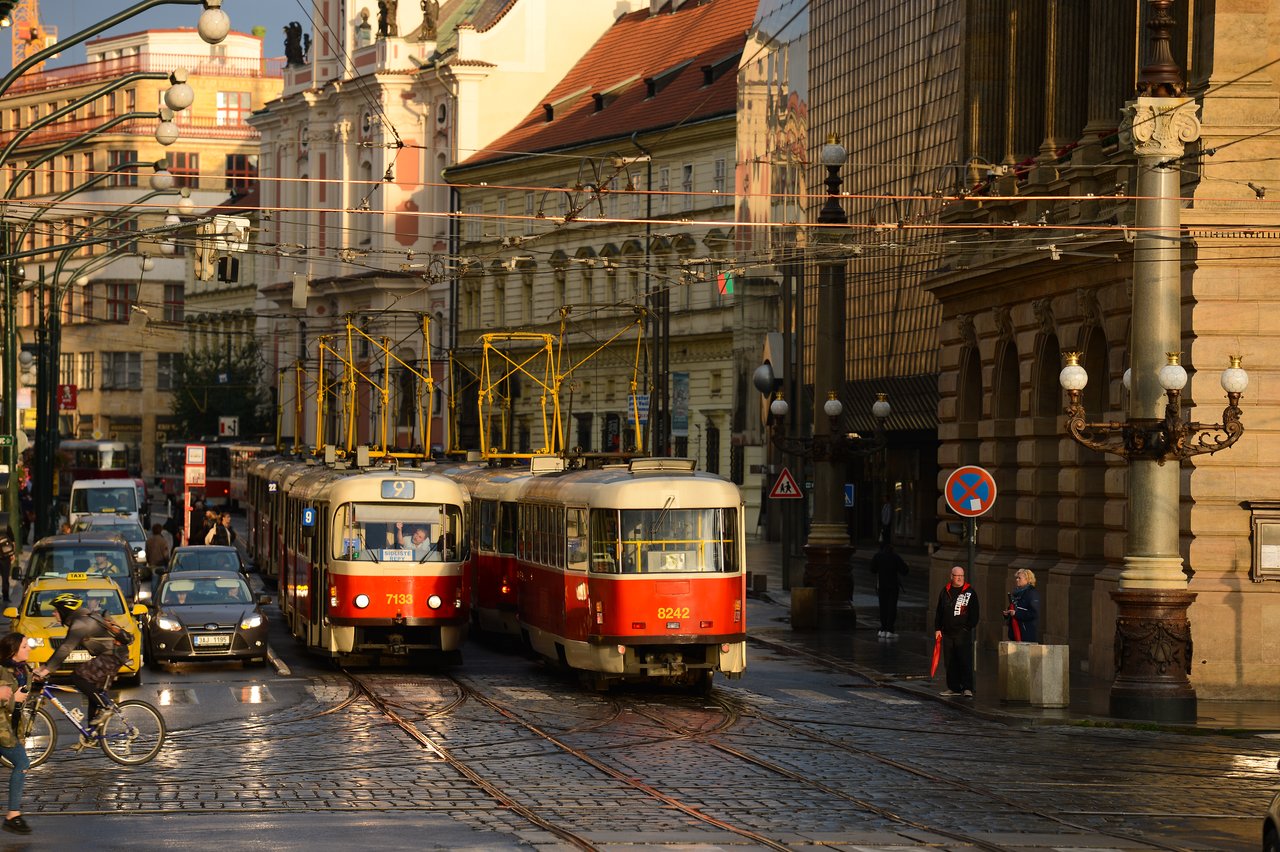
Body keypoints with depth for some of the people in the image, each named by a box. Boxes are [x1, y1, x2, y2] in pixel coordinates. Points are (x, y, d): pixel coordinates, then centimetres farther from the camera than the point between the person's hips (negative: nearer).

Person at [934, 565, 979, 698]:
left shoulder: (970, 592, 2)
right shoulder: (945, 591, 14)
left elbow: (974, 612, 1)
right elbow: (939, 612, 16)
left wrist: (970, 626, -9)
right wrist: (937, 628, 11)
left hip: (963, 632, -4)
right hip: (947, 632, 4)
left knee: (965, 661, -10)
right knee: (950, 662, 7)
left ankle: (967, 688, -11)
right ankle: (953, 687, 14)